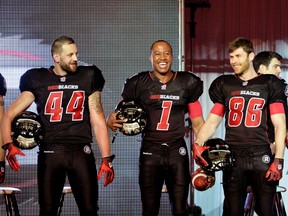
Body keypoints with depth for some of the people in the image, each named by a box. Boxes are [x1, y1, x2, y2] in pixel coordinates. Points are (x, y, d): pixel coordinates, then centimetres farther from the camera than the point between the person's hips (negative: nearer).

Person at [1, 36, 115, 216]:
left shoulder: (88, 78, 8)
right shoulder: (38, 80, 6)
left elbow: (98, 120, 6)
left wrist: (106, 159, -1)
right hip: (49, 152, 0)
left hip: (81, 151, 0)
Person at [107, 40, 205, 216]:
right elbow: (119, 113, 5)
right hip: (150, 150, 0)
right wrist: (112, 121, -19)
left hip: (177, 150, 1)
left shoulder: (187, 84, 4)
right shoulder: (139, 84, 1)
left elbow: (198, 123, 9)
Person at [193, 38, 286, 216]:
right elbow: (212, 121, 12)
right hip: (232, 159, 2)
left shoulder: (270, 84, 6)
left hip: (261, 158, -2)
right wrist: (198, 144, -7)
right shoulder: (224, 85, 14)